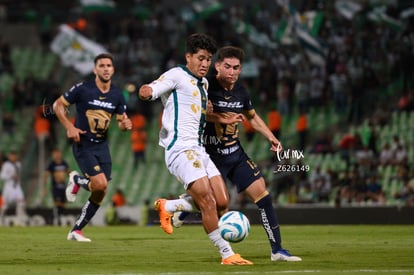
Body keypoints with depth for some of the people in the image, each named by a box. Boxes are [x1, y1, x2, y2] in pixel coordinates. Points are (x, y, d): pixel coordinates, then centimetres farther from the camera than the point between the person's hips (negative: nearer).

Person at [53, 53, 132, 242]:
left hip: (102, 146, 5)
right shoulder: (82, 89, -11)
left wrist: (125, 124, -14)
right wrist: (69, 127, -14)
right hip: (83, 145, -5)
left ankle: (76, 231, 15)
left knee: (100, 194, 1)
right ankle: (76, 180, 12)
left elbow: (121, 121, 11)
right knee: (100, 184, -22)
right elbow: (58, 105, -2)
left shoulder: (117, 95, 2)